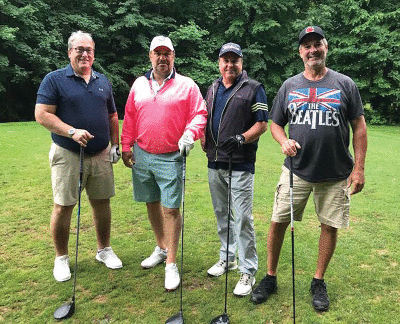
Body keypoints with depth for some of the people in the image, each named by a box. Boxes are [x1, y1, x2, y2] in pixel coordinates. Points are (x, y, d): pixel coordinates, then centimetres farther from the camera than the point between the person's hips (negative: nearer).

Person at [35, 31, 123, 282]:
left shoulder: (103, 81, 14)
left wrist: (115, 144, 9)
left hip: (101, 155, 4)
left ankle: (104, 250, 27)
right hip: (67, 154, -4)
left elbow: (112, 116, 19)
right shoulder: (55, 79, -1)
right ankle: (61, 258, 18)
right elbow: (42, 114, -9)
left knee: (102, 202, 10)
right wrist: (72, 132, -19)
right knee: (63, 206, 1)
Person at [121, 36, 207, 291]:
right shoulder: (139, 84, 12)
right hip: (142, 155, 5)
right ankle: (161, 248, 36)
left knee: (171, 209, -5)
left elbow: (199, 114, -2)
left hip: (171, 158, -5)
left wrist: (190, 133, -21)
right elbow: (130, 118, 15)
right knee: (152, 203, 16)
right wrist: (126, 147, 12)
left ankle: (171, 264, 7)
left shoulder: (187, 85, 0)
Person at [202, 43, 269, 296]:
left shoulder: (254, 89, -1)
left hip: (241, 164, -6)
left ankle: (248, 271, 6)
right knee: (222, 214, 16)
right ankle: (227, 257, 33)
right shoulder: (212, 88, 16)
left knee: (243, 219, -6)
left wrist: (240, 139, -21)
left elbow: (262, 124, -6)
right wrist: (204, 141, 10)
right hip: (214, 163, 6)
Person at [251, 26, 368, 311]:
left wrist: (359, 168, -3)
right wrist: (284, 142, -9)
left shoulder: (345, 84, 3)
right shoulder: (289, 86, 8)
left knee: (330, 226, 7)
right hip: (296, 170, 1)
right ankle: (270, 278, 20)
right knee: (278, 222, 1)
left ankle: (319, 281, 27)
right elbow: (275, 124, 13)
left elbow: (359, 126, 3)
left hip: (336, 174, 0)